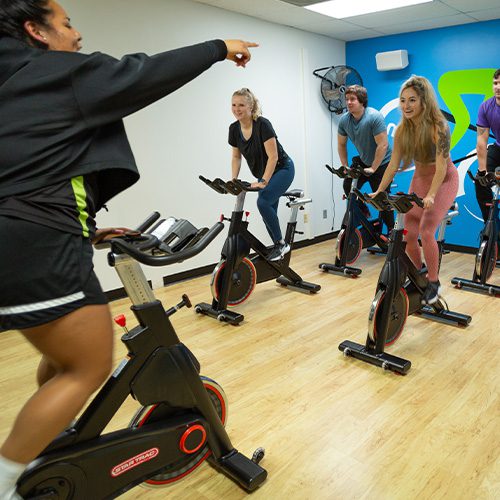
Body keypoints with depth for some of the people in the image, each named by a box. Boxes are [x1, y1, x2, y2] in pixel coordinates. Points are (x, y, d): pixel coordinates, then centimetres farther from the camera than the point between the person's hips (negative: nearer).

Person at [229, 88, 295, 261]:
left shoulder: (263, 124, -25)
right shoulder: (234, 128, -5)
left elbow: (273, 157, -26)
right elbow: (236, 157, 6)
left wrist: (263, 182, -30)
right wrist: (234, 180, -5)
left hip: (282, 169, -7)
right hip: (263, 174, 7)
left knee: (263, 202, -26)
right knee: (268, 212, 7)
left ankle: (281, 243, -11)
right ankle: (280, 247, 23)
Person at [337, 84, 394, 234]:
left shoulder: (374, 117, -26)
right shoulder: (344, 119, -8)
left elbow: (383, 145, -26)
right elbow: (341, 144, 4)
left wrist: (373, 168, -24)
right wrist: (345, 166, -2)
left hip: (381, 163, -6)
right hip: (362, 161, 6)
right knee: (348, 185, -8)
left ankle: (391, 230, 14)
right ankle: (364, 214, 15)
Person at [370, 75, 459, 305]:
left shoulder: (438, 127, -24)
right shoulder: (402, 129, -8)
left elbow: (441, 167, -29)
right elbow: (393, 163, -7)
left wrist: (430, 195, -41)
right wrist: (379, 191, -14)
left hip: (444, 181, -5)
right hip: (420, 179, 5)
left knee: (426, 232, -20)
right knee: (408, 234, -2)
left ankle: (434, 283, 1)